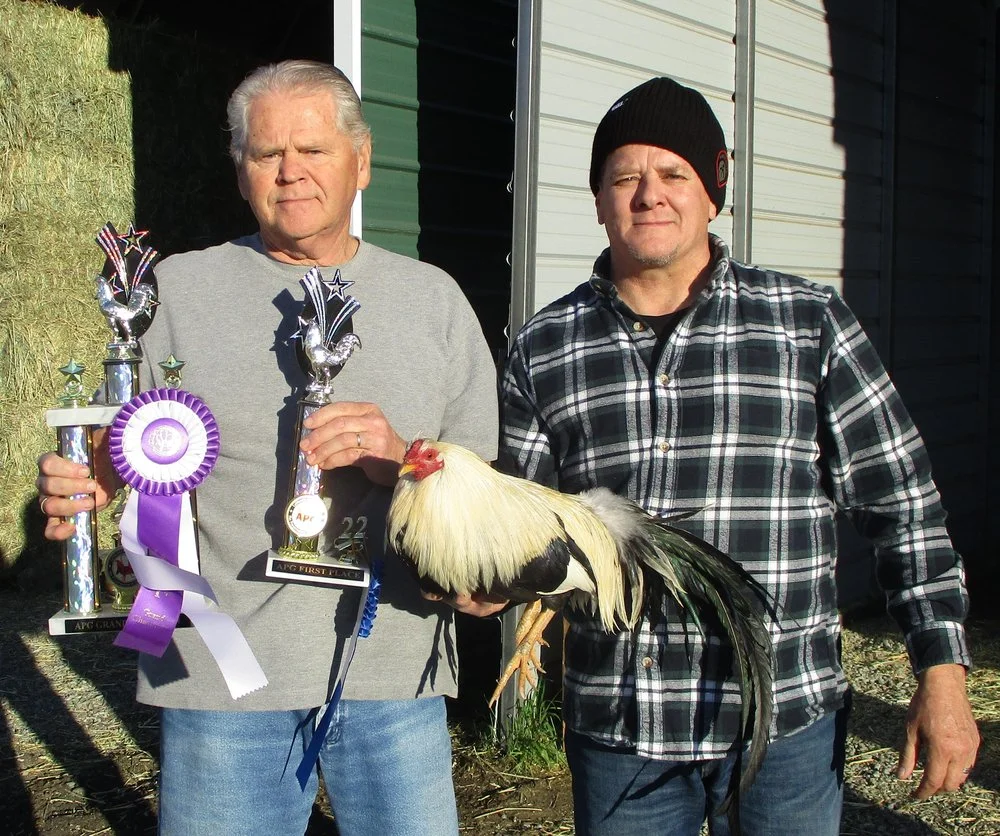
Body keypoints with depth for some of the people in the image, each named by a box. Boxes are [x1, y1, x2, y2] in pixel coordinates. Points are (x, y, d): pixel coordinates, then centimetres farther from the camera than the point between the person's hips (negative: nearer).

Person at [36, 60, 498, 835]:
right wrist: (78, 493, -14)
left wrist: (400, 460, -14)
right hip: (222, 675, 0)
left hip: (393, 666, 1)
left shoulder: (431, 298, 7)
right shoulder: (181, 289, 6)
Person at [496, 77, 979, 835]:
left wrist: (943, 673, -2)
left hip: (785, 724, -1)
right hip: (615, 730, 2)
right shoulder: (543, 349, 4)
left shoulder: (811, 325, 0)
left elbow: (903, 505, 1)